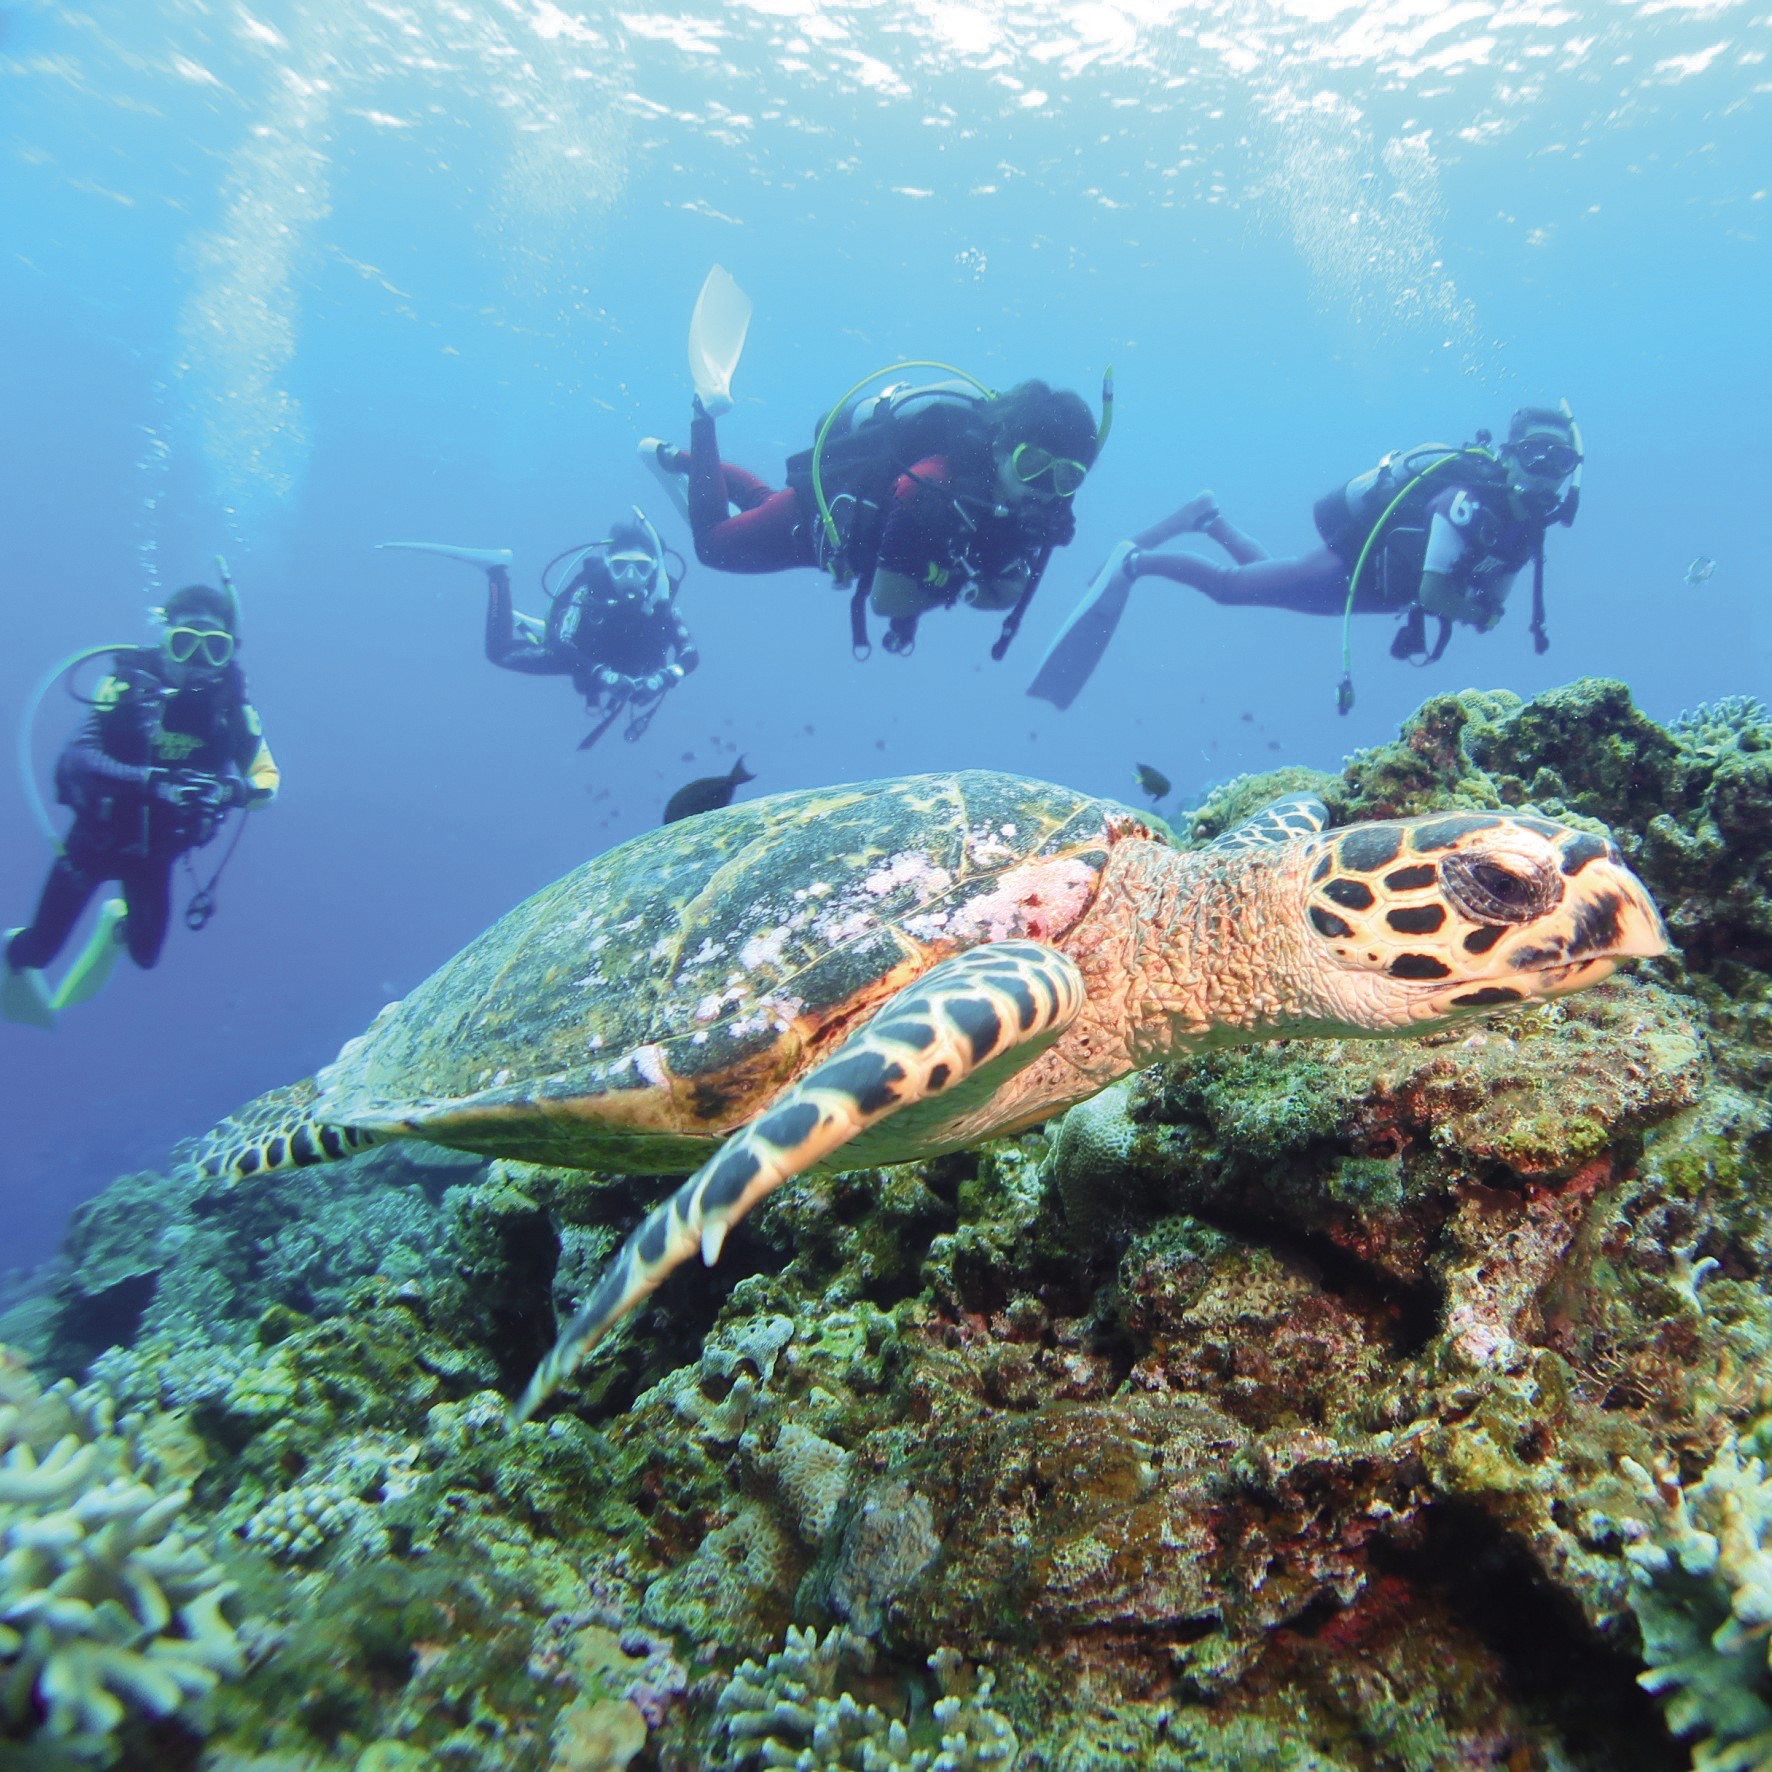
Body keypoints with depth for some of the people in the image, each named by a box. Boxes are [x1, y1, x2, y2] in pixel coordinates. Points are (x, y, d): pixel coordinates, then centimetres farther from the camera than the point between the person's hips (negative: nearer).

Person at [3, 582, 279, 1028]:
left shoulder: (231, 700, -16)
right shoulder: (131, 682, -22)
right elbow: (74, 757, -31)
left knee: (145, 953, 10)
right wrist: (150, 780, -47)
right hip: (97, 834, -2)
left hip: (157, 848, 2)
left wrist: (232, 789, -34)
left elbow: (267, 781, -12)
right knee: (39, 948, 4)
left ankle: (118, 924, 44)